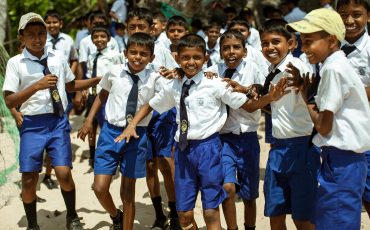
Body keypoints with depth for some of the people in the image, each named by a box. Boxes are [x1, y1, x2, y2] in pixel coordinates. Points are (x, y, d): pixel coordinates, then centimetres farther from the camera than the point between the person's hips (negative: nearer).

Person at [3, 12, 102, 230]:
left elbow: (70, 85, 22)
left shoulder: (58, 57, 6)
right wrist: (37, 85, -18)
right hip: (32, 124, -1)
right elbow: (9, 101, -8)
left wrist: (99, 79, 16)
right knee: (29, 179, 3)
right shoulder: (16, 63, -4)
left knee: (64, 173, -8)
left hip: (58, 121, 1)